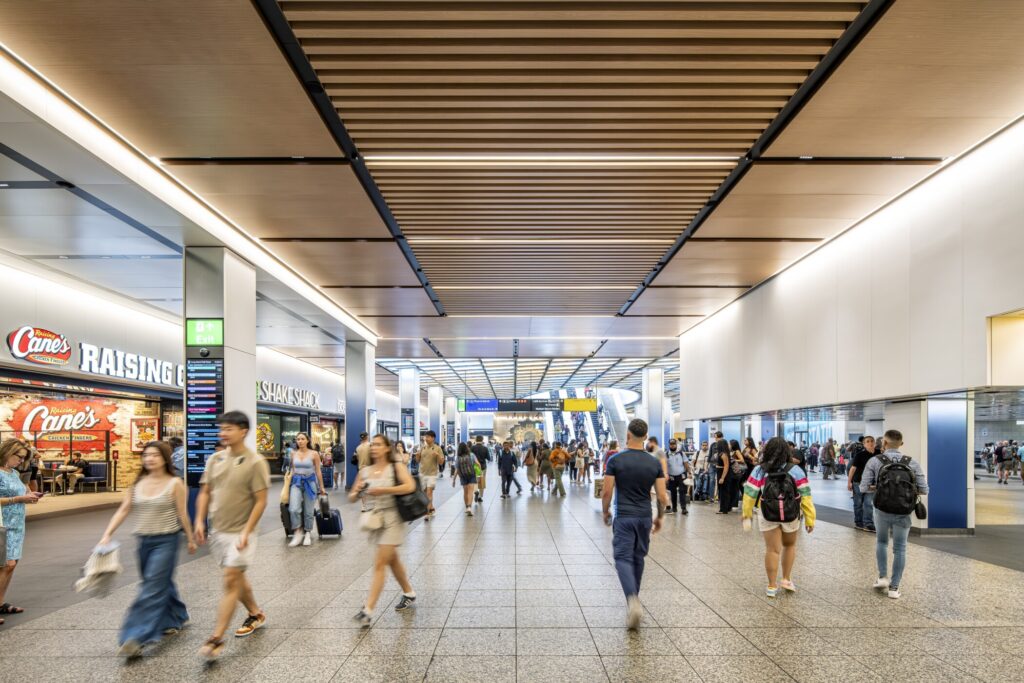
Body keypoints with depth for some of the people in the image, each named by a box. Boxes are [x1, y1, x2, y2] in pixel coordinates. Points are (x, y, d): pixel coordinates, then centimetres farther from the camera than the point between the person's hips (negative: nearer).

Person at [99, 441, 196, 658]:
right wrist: (107, 535, -4)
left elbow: (182, 514, -4)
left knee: (152, 588, -10)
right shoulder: (138, 483, 5)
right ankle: (176, 617, 38)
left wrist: (190, 539, 3)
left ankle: (137, 638, -12)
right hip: (144, 541, 6)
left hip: (166, 541, -6)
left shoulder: (175, 483, -8)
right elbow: (123, 511, 5)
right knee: (162, 583, 18)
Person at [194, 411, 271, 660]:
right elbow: (205, 492, 10)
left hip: (239, 533, -6)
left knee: (231, 581, -6)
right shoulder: (215, 459, 3)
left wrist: (247, 532, -19)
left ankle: (216, 638, 0)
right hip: (217, 531, 7)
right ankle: (255, 614, 38)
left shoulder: (255, 462, -14)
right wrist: (200, 521, -1)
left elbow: (260, 501, -14)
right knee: (237, 577, 19)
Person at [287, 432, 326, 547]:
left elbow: (318, 471, 0)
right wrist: (288, 484, 18)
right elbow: (293, 470, 15)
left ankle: (308, 534, 22)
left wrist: (321, 487, 2)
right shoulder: (293, 454, 5)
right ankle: (298, 533, -2)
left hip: (310, 482, -2)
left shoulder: (314, 454, -4)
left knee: (308, 511, 4)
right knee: (294, 509, -16)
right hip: (296, 482, 2)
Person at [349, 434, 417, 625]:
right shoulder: (364, 471, 4)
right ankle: (409, 593, 38)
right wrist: (357, 492, -17)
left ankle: (368, 610, -8)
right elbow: (351, 498, 7)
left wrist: (383, 490, -27)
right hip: (375, 519, 6)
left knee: (379, 564, -9)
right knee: (392, 559, 19)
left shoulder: (396, 467, -9)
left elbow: (410, 486, -25)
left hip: (392, 519, -6)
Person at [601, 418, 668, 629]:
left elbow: (606, 492, -9)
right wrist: (660, 518, 14)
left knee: (623, 558, -3)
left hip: (624, 517, -4)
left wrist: (605, 512, 9)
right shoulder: (655, 463, -1)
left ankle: (633, 601, -25)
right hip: (645, 517, 4)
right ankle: (633, 598, 31)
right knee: (638, 558, 19)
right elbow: (663, 497, -2)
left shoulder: (616, 460, -10)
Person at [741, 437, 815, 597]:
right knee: (789, 546, 24)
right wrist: (810, 519, -5)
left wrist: (747, 515, 3)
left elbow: (749, 494, -10)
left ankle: (772, 586, 14)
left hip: (768, 516, 0)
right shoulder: (795, 471, -11)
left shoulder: (759, 471, -11)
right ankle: (786, 580, 25)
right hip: (790, 516, 0)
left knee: (772, 550, 8)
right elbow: (805, 496, -12)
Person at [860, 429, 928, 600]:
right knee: (900, 549, 12)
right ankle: (894, 587, 14)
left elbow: (864, 487, -9)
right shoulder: (912, 463, -4)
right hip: (903, 513, 0)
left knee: (881, 541, 25)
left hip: (882, 510, 0)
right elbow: (924, 490, -5)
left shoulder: (875, 461, -8)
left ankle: (883, 577, 20)